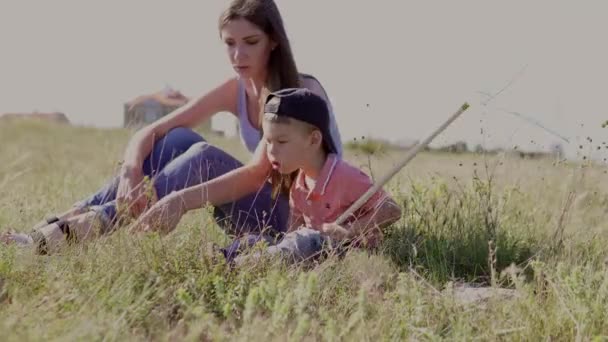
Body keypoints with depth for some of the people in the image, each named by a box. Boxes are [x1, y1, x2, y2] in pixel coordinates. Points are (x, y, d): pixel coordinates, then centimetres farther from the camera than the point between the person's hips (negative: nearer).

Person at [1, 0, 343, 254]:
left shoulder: (303, 92, -17)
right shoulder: (235, 91, 2)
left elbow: (257, 173, -31)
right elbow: (148, 132, -4)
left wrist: (181, 200, -44)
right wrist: (132, 171, -28)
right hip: (268, 211, 6)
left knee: (206, 157, -29)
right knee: (178, 140, -13)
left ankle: (80, 232, -38)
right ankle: (69, 219, -22)